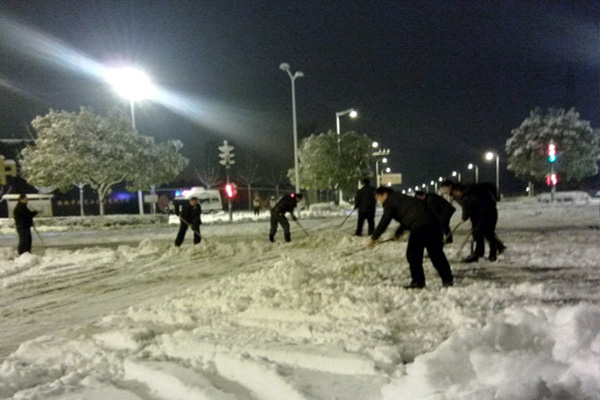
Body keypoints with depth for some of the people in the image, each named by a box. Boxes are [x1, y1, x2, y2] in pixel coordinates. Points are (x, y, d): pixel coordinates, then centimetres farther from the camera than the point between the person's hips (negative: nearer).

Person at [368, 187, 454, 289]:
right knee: (436, 253, 14)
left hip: (419, 227, -9)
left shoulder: (390, 201, 2)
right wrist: (398, 232, 46)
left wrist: (373, 238, 4)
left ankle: (418, 281, 4)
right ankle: (448, 279, 19)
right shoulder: (400, 198, 29)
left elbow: (384, 221, -3)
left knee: (413, 254, 2)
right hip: (433, 222, 9)